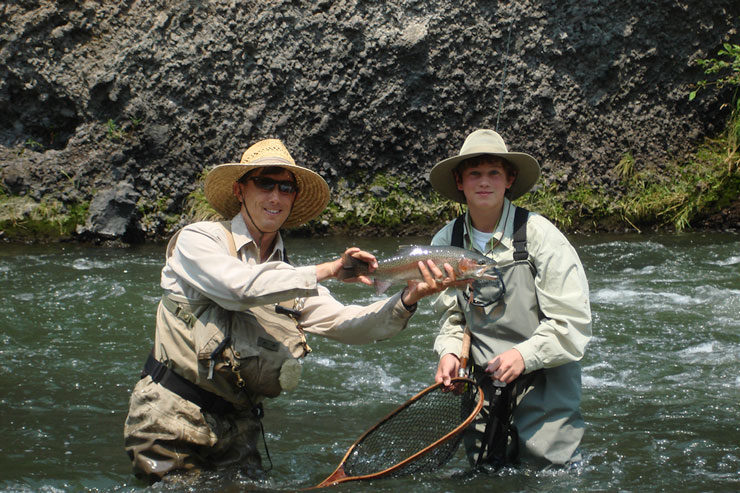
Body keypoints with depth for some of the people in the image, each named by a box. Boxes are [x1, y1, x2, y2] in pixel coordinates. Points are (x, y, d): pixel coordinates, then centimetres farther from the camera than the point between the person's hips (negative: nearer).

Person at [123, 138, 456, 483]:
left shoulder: (289, 278, 11)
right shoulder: (198, 240, -5)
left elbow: (346, 323, -2)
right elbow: (240, 287, -24)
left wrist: (407, 299, -19)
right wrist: (324, 271, -20)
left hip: (236, 426, 5)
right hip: (172, 421, -5)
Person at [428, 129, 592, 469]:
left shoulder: (538, 234, -13)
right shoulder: (446, 243, 2)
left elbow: (573, 322, -13)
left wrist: (525, 355, -24)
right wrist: (449, 351, -7)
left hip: (545, 387, -4)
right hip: (484, 387, 4)